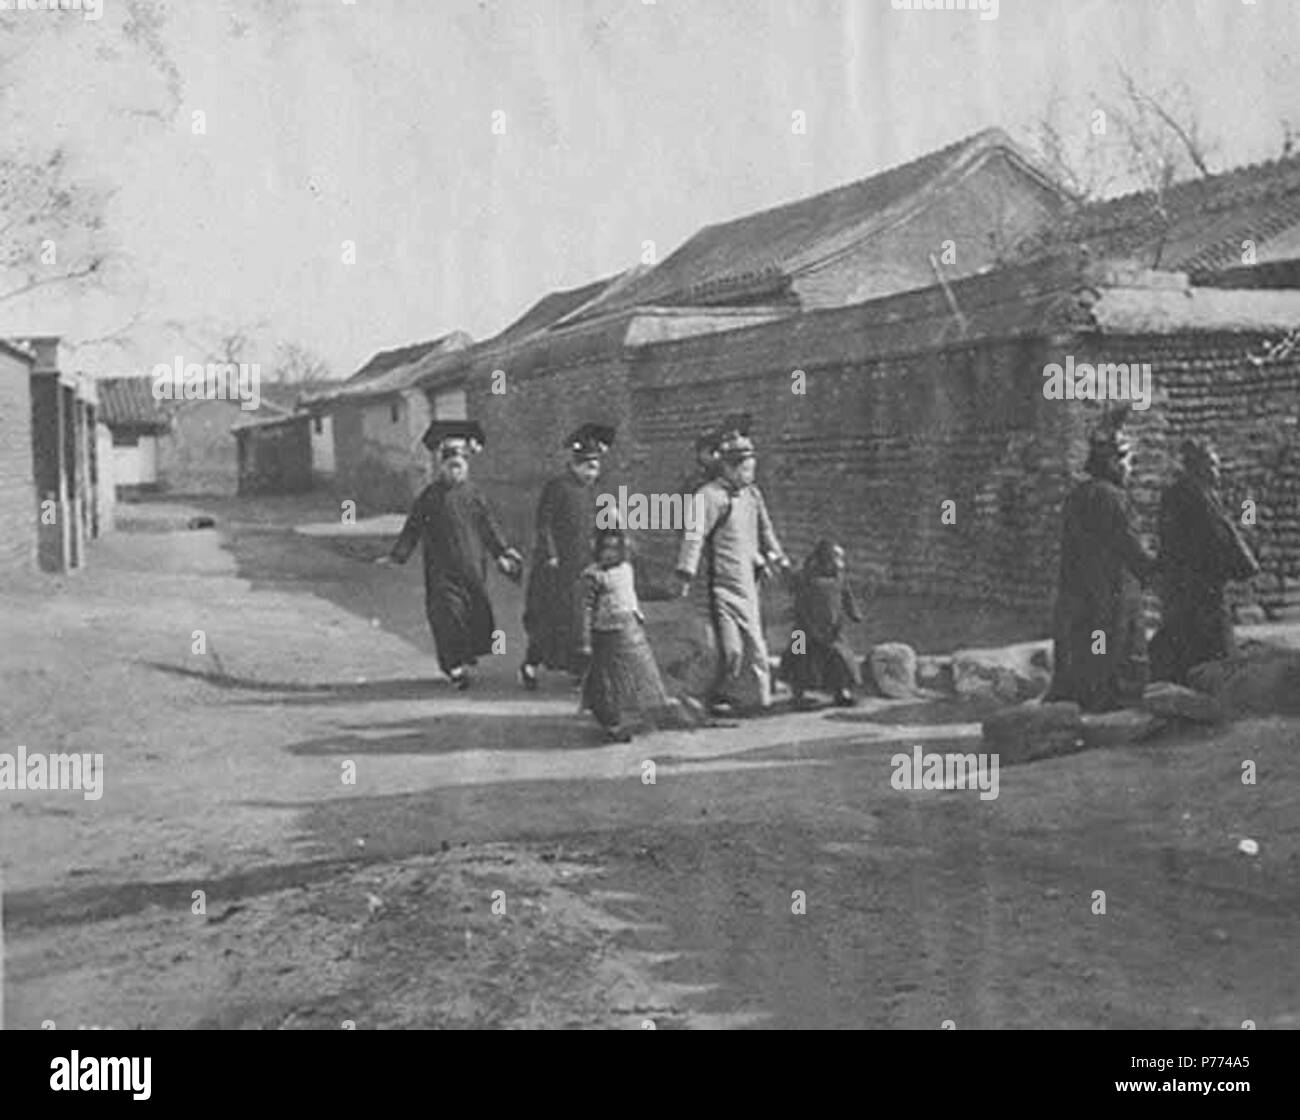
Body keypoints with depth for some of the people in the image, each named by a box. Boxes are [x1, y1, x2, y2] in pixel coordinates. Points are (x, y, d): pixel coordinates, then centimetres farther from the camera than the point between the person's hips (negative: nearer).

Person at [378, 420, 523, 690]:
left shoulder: (472, 493, 5)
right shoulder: (429, 496, -1)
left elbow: (488, 525, 9)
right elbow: (413, 527, 2)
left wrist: (501, 553, 4)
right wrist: (397, 555, -3)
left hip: (472, 565, 3)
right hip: (442, 569, -3)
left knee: (477, 612, 5)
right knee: (448, 613, -11)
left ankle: (469, 654, 24)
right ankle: (456, 666, -9)